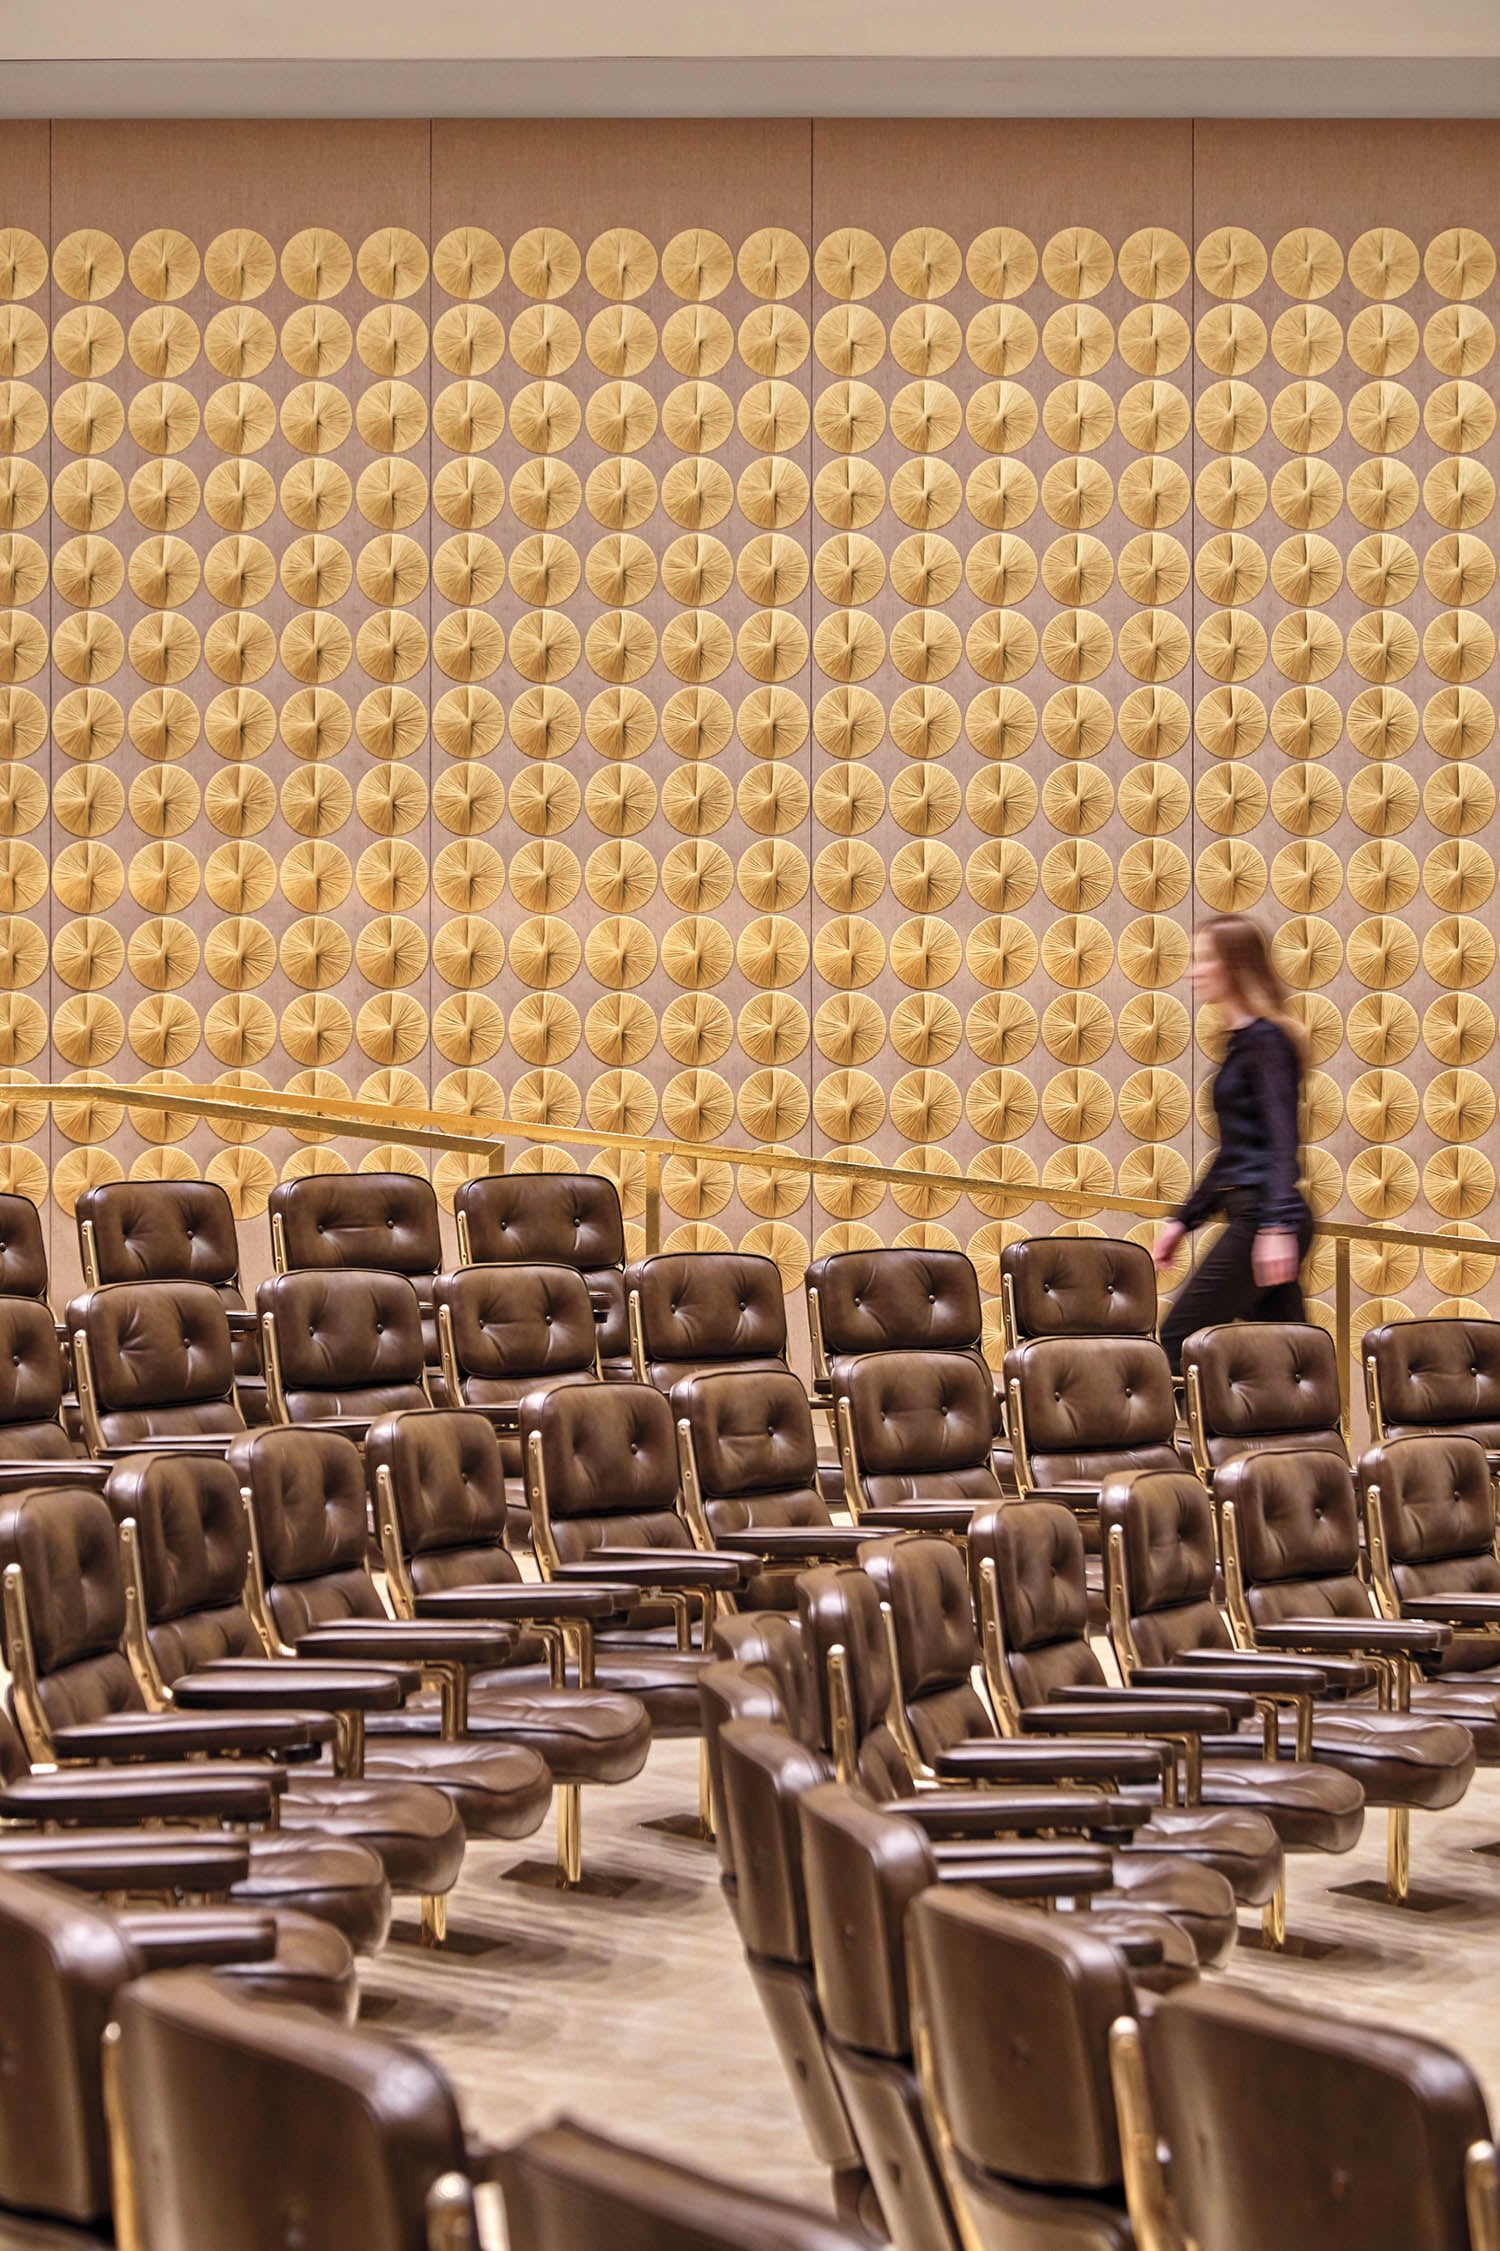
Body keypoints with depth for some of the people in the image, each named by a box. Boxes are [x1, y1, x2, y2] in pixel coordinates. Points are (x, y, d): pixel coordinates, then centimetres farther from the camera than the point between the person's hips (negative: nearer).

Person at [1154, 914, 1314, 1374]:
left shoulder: (1266, 1039, -9)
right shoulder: (1241, 1041, 20)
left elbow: (1280, 1137, -20)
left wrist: (1276, 1226, -30)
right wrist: (1185, 1220, 27)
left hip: (1262, 1214, -10)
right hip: (1250, 1216, 10)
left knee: (1179, 1338, -8)